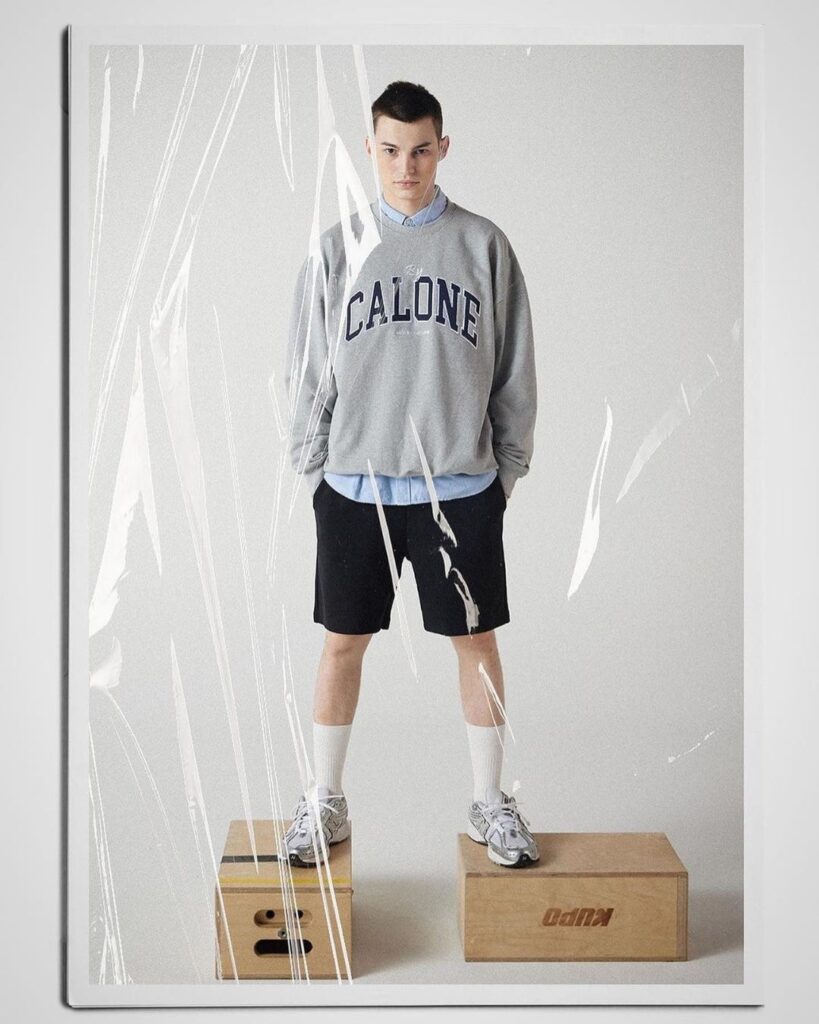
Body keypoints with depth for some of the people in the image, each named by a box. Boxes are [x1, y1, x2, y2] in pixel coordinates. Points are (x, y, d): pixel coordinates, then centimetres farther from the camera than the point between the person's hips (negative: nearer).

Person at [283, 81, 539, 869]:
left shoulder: (484, 244, 2)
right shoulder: (336, 250, 3)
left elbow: (515, 371, 5)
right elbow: (306, 374, 5)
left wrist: (507, 468, 3)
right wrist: (314, 471, 2)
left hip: (461, 487, 0)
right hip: (355, 486, 0)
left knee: (477, 641, 8)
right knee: (343, 643, 8)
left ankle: (489, 802, 25)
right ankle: (325, 801, 25)